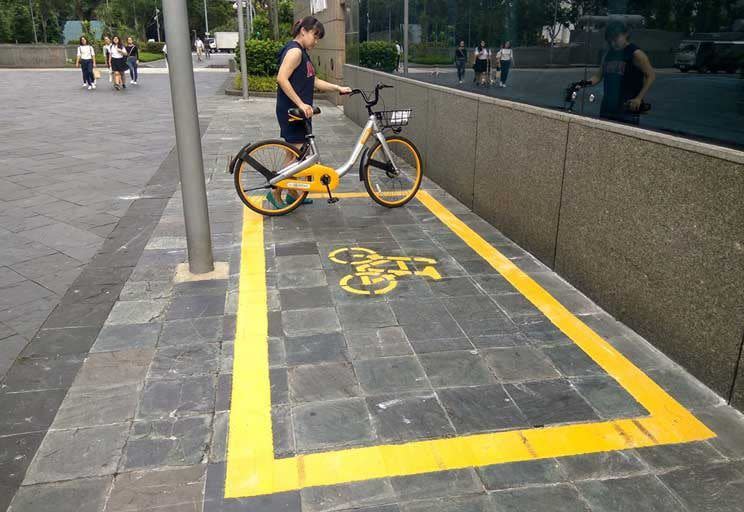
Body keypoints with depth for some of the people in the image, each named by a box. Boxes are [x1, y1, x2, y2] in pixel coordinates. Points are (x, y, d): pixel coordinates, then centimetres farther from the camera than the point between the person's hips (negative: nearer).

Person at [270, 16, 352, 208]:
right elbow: (282, 79, -25)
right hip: (291, 111, -10)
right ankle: (275, 193, 2)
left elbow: (314, 81, 16)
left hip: (300, 111, 10)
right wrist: (301, 104, -28)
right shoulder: (294, 50, -14)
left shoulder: (303, 53, 18)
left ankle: (293, 194, 24)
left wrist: (338, 88, 7)